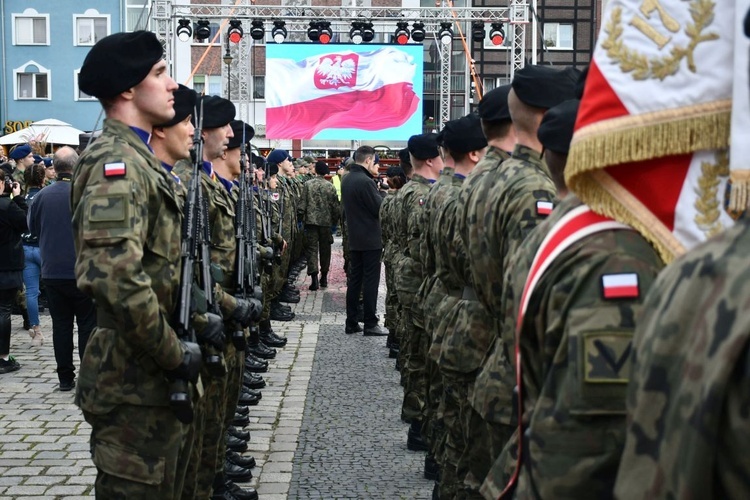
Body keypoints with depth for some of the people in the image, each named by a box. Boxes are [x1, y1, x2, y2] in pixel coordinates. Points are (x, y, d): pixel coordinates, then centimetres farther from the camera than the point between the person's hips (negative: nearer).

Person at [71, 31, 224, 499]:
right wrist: (176, 354, -22)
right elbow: (116, 277, -31)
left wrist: (198, 321, 10)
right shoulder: (116, 164, -18)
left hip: (161, 377, 10)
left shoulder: (142, 161, 15)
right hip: (136, 383, -10)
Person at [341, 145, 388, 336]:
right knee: (370, 281, -2)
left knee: (354, 279, 11)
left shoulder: (346, 179, 8)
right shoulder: (365, 181, -20)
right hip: (370, 239, -8)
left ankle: (351, 323, 14)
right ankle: (370, 324, 1)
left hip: (354, 238, 8)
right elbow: (380, 208, -18)